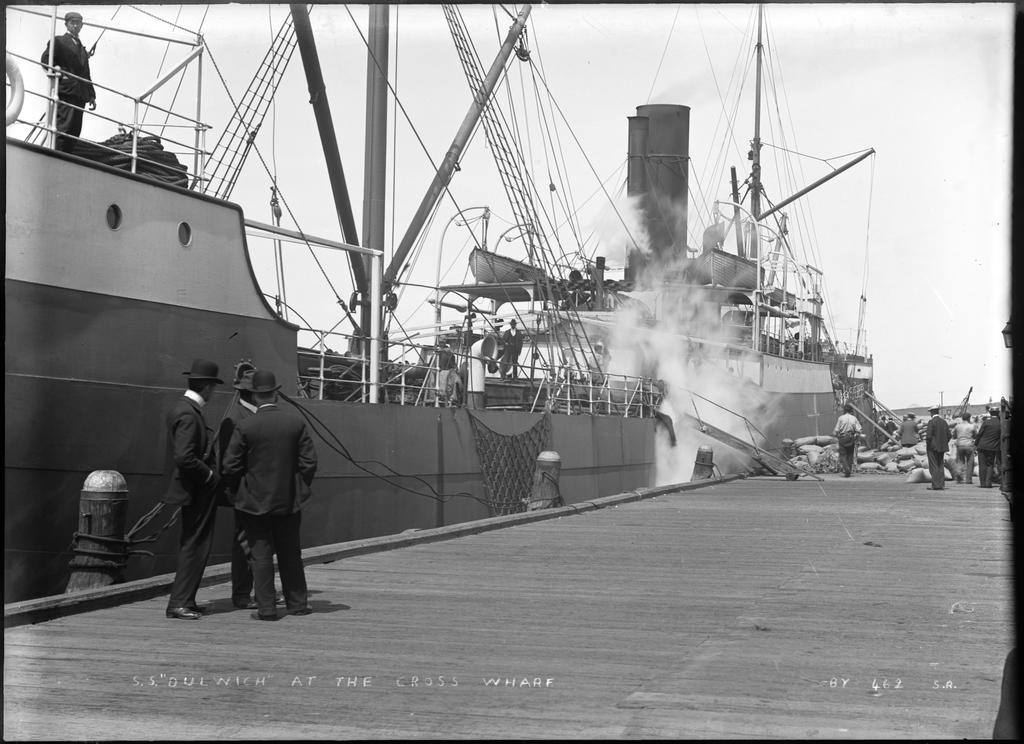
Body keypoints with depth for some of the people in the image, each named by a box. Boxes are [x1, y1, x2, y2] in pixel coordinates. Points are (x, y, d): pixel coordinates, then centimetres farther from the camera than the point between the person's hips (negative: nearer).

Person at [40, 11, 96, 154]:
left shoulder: (82, 48, 26)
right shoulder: (58, 41, 5)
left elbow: (86, 75, 25)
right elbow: (45, 59, -6)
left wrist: (91, 96, 18)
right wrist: (57, 70, -22)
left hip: (79, 95, 7)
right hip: (66, 92, -7)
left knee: (75, 132, 3)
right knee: (65, 126, -18)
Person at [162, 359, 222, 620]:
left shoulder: (180, 407, 11)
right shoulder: (188, 414, -21)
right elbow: (184, 457, -29)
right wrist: (208, 474, -16)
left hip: (197, 488, 10)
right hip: (199, 489, -10)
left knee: (191, 546, 16)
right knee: (195, 546, -5)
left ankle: (184, 600, 23)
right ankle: (179, 603, -2)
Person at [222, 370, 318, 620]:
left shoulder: (245, 427, -10)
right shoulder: (296, 423, -2)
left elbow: (231, 466, -9)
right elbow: (309, 461, -1)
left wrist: (237, 491, 8)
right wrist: (299, 488, 13)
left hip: (255, 501, -3)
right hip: (288, 501, 3)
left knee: (261, 555, 3)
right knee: (290, 553, 14)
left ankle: (266, 608, 3)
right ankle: (297, 603, 20)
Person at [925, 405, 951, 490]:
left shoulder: (931, 422, -13)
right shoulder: (944, 421, 7)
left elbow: (929, 436, -19)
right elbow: (949, 435, 8)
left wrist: (927, 443, -3)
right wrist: (944, 444, 16)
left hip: (933, 447, -6)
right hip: (942, 447, 6)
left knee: (933, 466, -2)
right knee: (940, 466, 13)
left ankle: (936, 485, -5)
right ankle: (941, 484, 13)